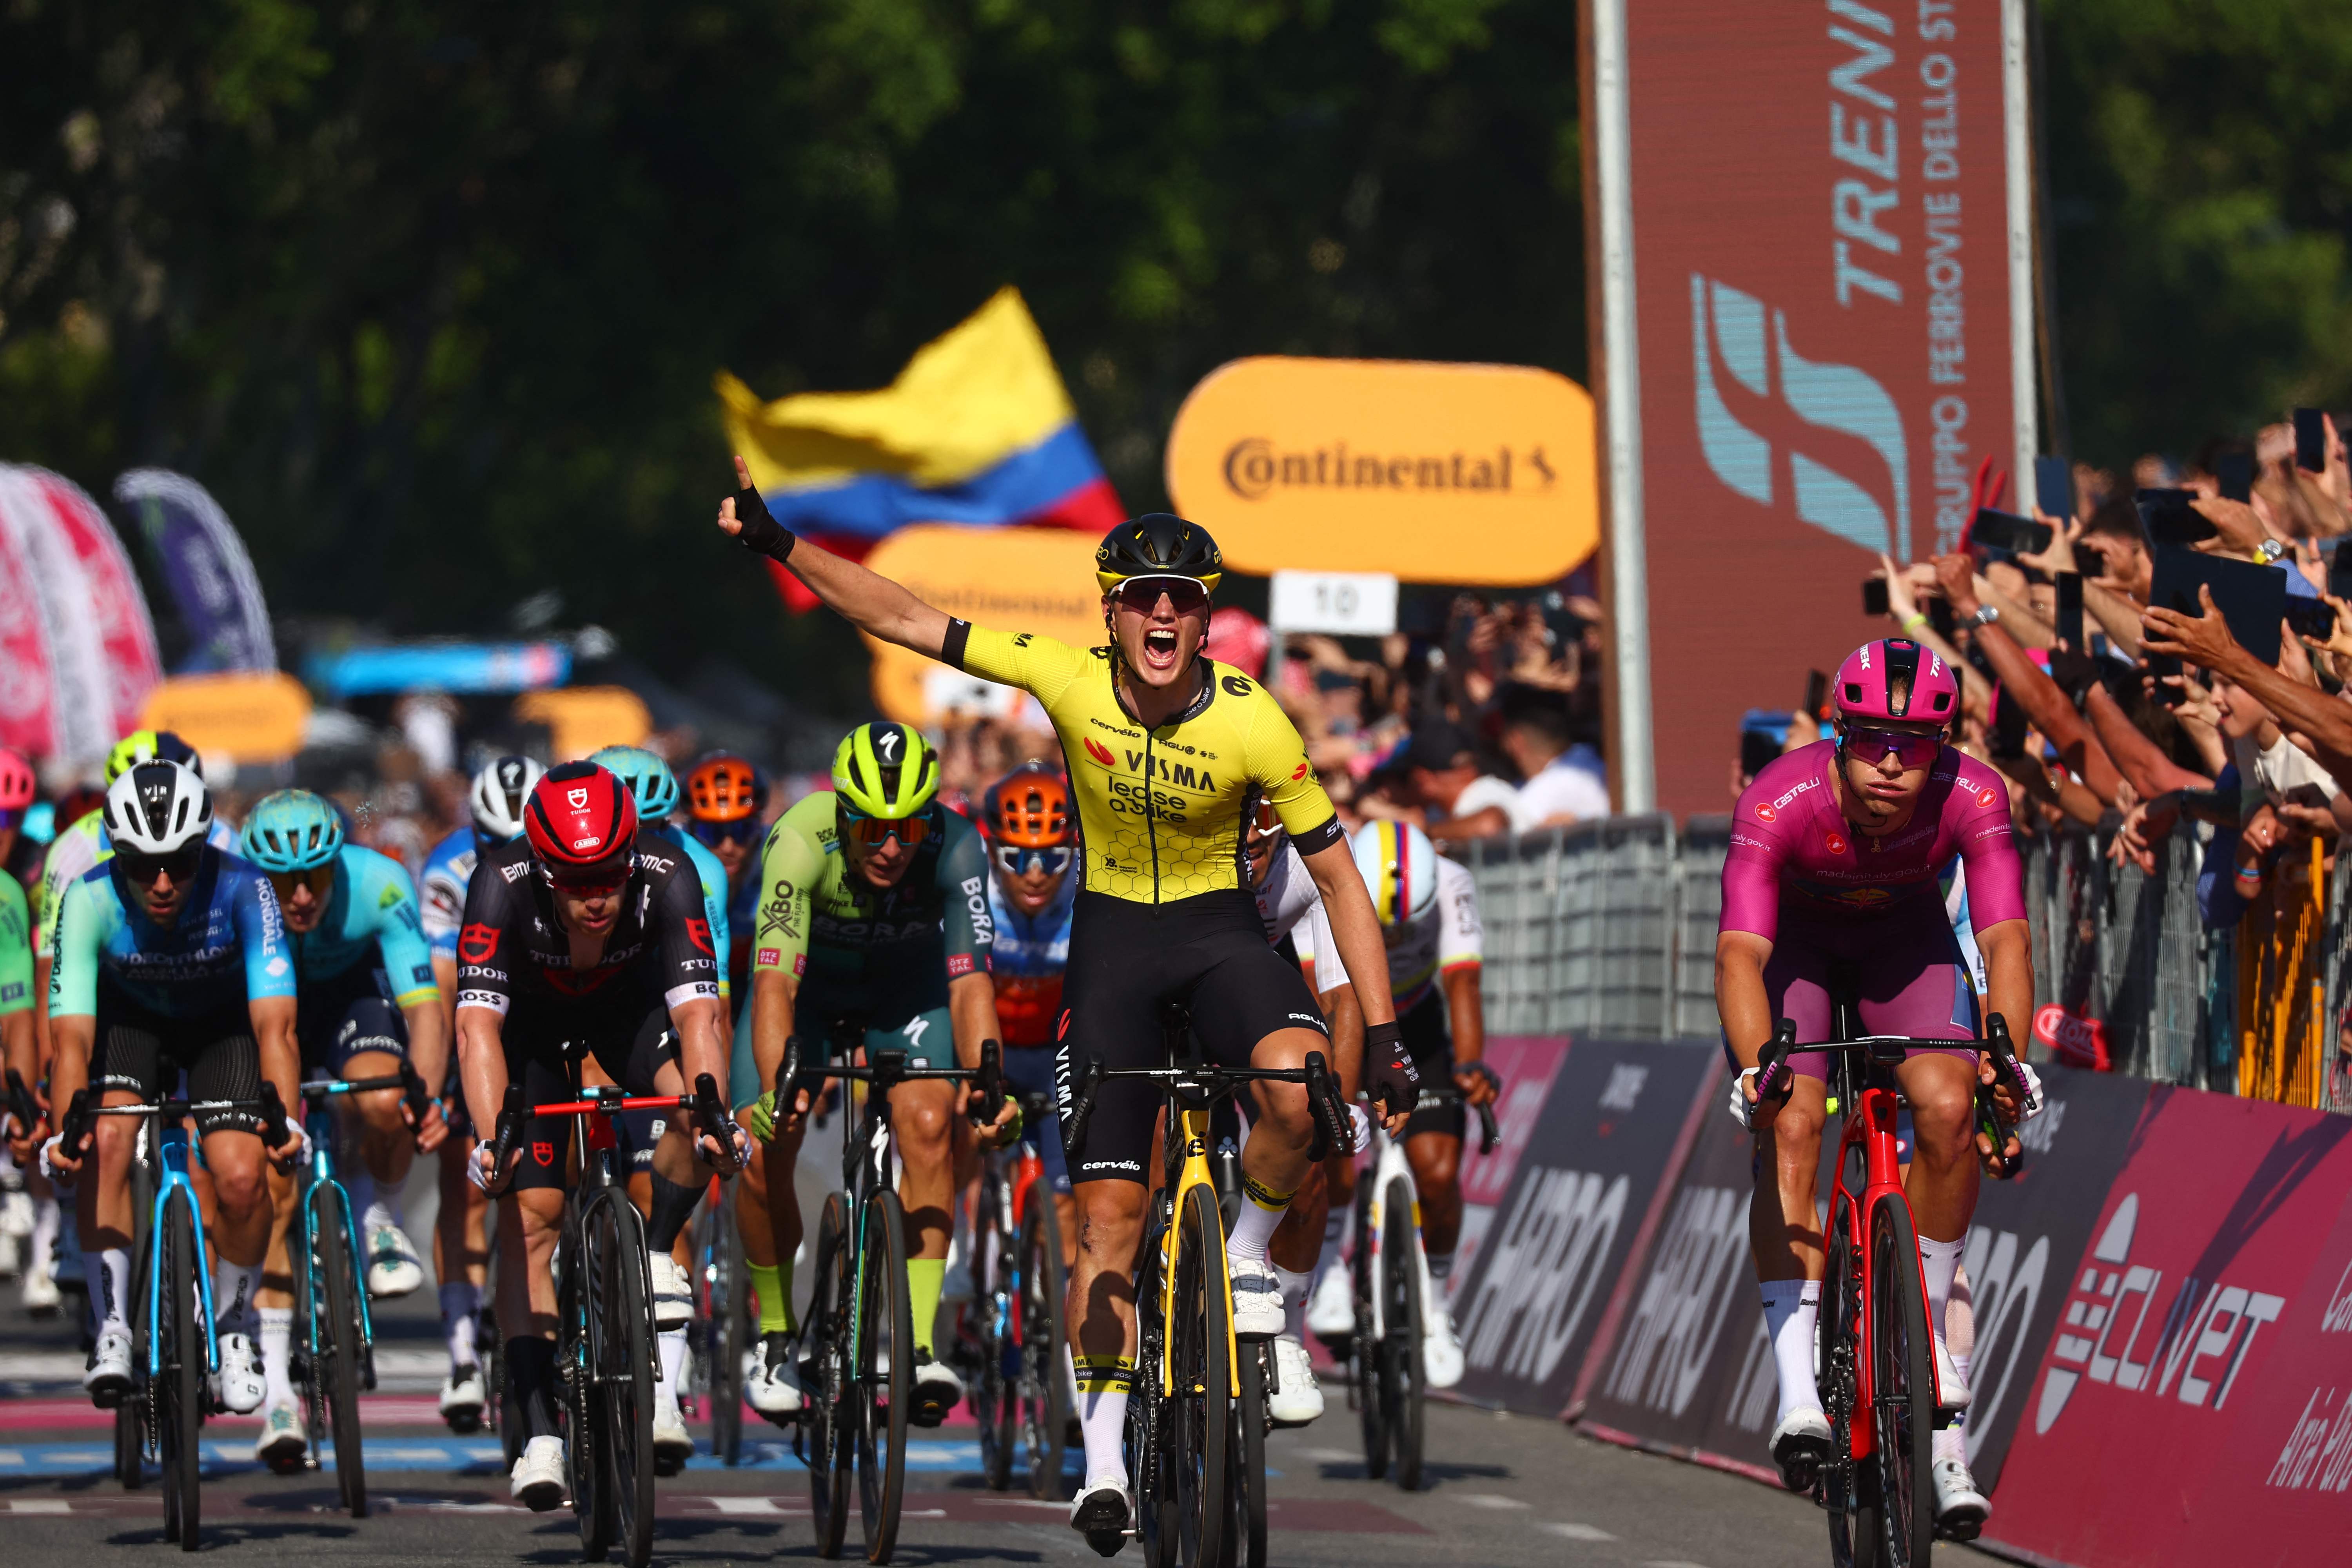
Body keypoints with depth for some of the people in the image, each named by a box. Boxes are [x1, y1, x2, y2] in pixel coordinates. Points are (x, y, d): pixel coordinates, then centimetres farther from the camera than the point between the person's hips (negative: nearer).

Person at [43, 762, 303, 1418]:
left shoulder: (241, 890, -34)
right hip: (129, 1016, 1)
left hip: (221, 1024, 0)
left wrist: (286, 1118, -54)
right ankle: (113, 1326, -15)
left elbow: (274, 1024, -38)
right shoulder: (90, 900, -32)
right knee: (106, 1141, -27)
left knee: (241, 1177, -19)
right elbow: (72, 1034, -35)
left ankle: (233, 1327, 7)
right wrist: (63, 1129, -52)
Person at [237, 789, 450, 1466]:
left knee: (384, 1103, -33)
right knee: (274, 1182, -15)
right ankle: (275, 1386, -10)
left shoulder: (378, 886, -31)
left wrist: (429, 1094, -48)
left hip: (354, 991, 0)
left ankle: (380, 1215, 1)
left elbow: (424, 1004, -31)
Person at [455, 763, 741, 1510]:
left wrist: (712, 1114, -57)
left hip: (628, 999, 1)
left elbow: (697, 1012, -40)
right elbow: (478, 1027, -44)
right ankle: (539, 1434, -9)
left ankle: (657, 1256, -2)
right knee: (529, 1217, -11)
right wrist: (491, 1137, -58)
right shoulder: (503, 887, -38)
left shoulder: (666, 882, -35)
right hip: (530, 1013, -1)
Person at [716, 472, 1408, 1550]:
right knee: (1109, 1200, -4)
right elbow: (903, 620, -11)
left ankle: (1247, 1256, -4)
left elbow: (1337, 875, -11)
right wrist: (779, 545, -18)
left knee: (1295, 1083, -34)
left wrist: (1383, 1035, -14)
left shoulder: (1251, 722, -19)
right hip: (1111, 937, 1)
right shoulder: (1071, 680, -16)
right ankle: (1103, 1453, 8)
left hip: (1219, 929, -1)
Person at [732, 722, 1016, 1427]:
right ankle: (776, 1336, 8)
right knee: (762, 1149, -16)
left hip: (906, 988, 1)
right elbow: (774, 981, -43)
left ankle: (921, 1347, -21)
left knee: (929, 1127, -24)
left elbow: (970, 983, -35)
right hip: (809, 984, -1)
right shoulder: (801, 841, -37)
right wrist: (776, 1087, -58)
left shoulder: (954, 848, -32)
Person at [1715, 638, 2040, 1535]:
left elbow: (2006, 940, -35)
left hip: (1905, 933, 2)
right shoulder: (1781, 803, -36)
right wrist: (1756, 1065, -59)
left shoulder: (1971, 798, -30)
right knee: (1789, 1126, -24)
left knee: (1948, 1108, -23)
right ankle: (1799, 1390, -27)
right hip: (1793, 936, -2)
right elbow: (1739, 955, -42)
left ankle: (1927, 1322, -1)